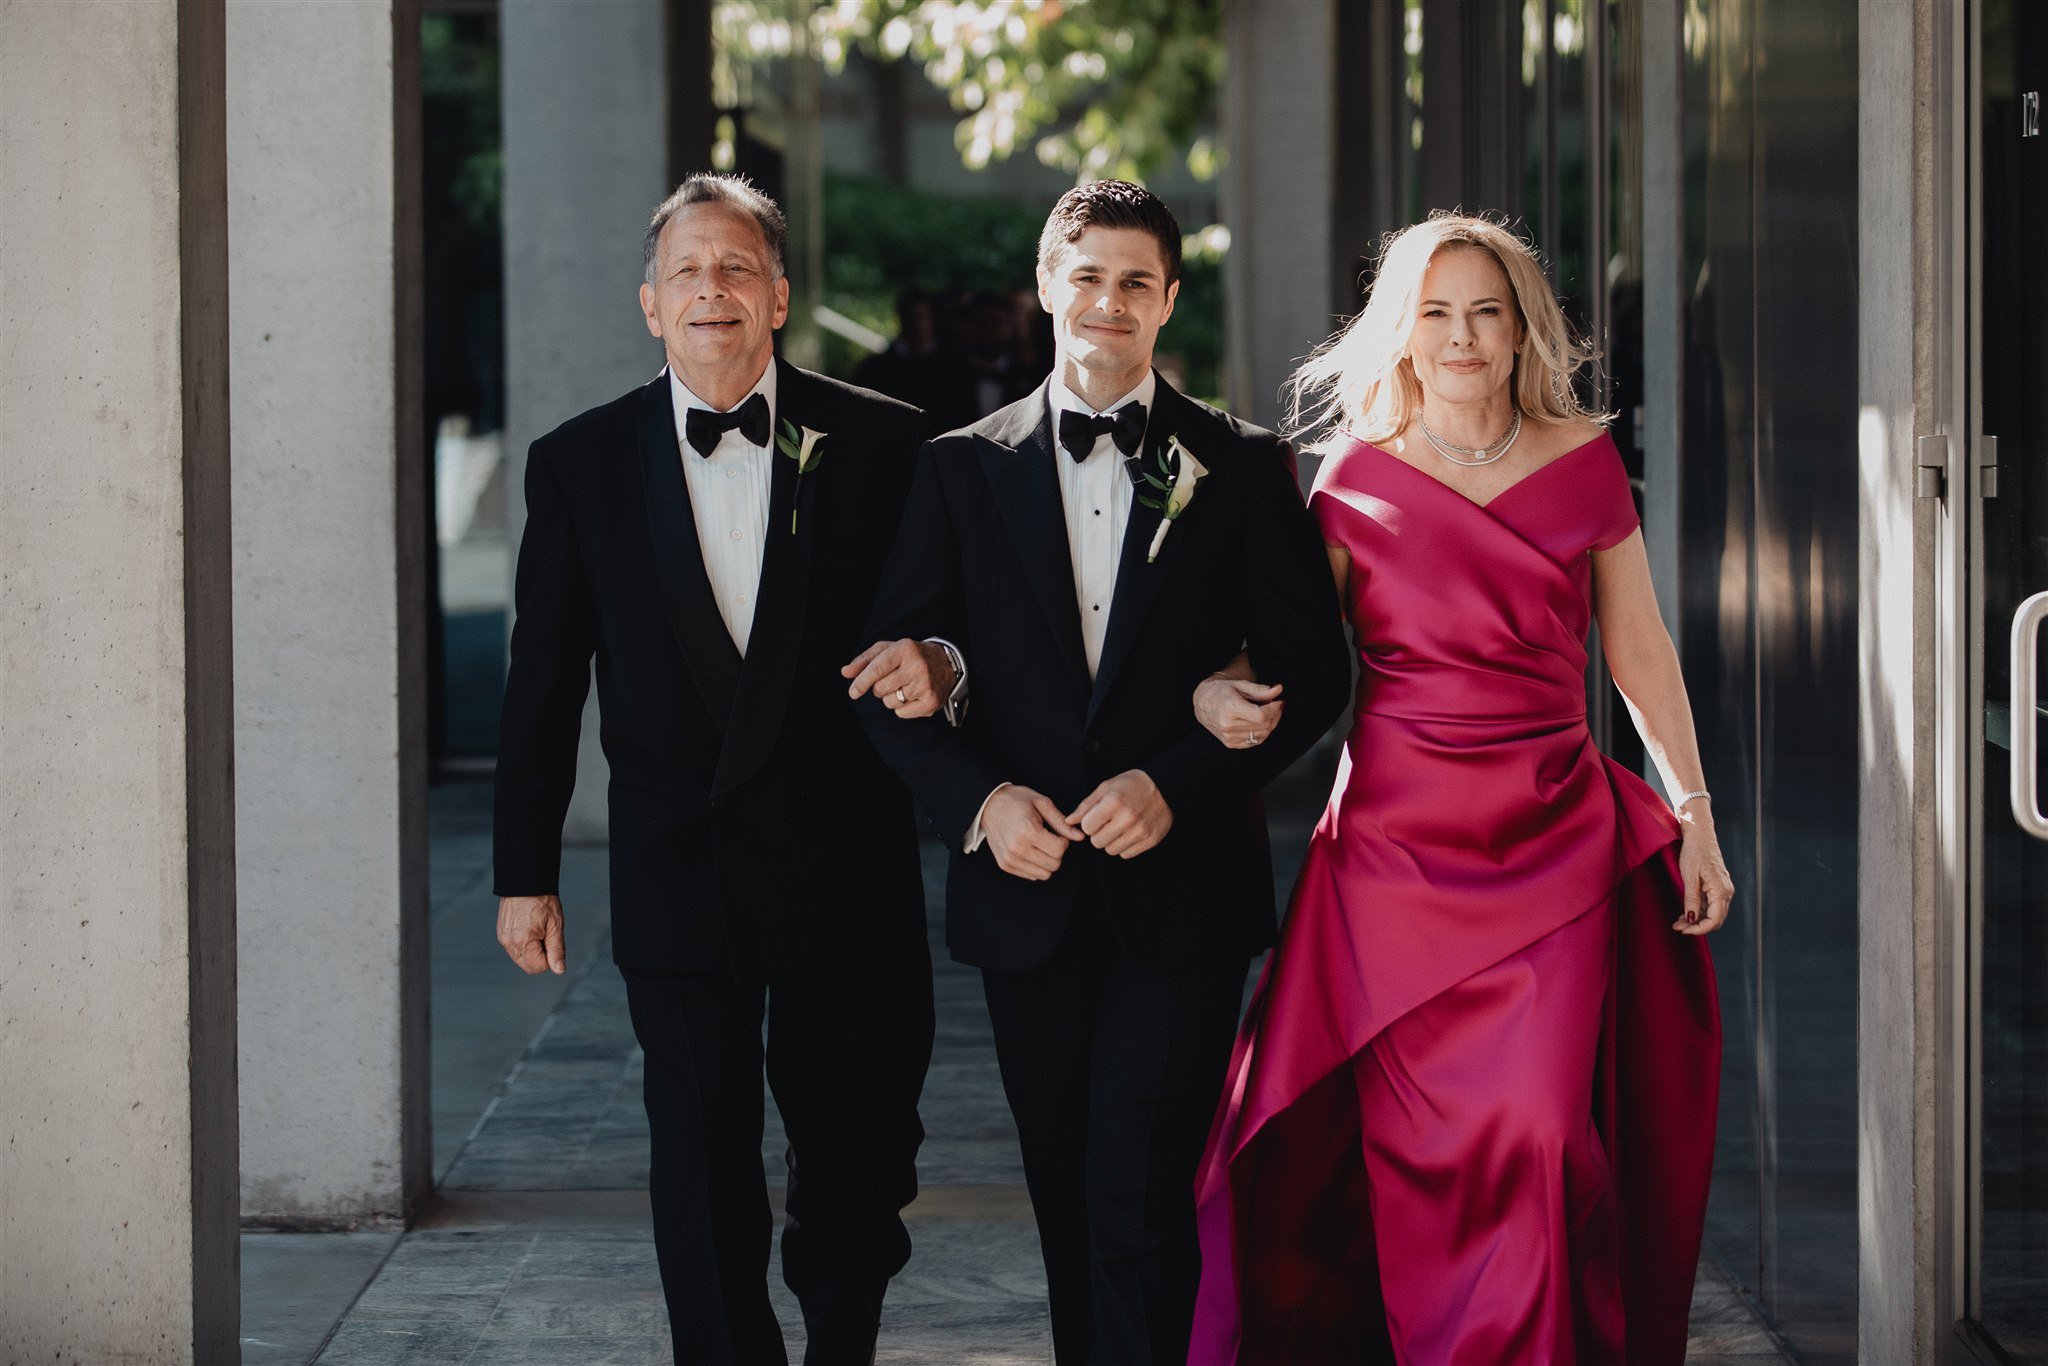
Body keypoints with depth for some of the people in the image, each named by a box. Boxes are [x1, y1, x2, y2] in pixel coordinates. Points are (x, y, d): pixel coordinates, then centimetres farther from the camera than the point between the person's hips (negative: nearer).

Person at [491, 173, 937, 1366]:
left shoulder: (879, 442, 0)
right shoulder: (581, 463, 3)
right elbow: (543, 684, 6)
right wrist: (526, 871, 6)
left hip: (844, 864, 0)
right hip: (678, 872, 0)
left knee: (859, 1160, 10)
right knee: (703, 1168, 2)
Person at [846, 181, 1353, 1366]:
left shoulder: (1244, 468, 2)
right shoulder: (964, 469, 7)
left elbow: (1312, 674, -1)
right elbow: (890, 678, 5)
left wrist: (1178, 786, -14)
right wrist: (978, 802, -11)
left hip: (1181, 894, -3)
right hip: (1028, 891, 3)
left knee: (1140, 1198, -11)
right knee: (1068, 1199, 11)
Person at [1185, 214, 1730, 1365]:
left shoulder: (1582, 461, 5)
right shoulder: (1357, 478, 3)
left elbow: (1640, 651, 10)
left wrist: (1697, 818, 9)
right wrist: (1219, 690, -15)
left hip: (1553, 840, 0)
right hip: (1398, 840, 0)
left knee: (1540, 1136, -9)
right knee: (1419, 1149, 0)